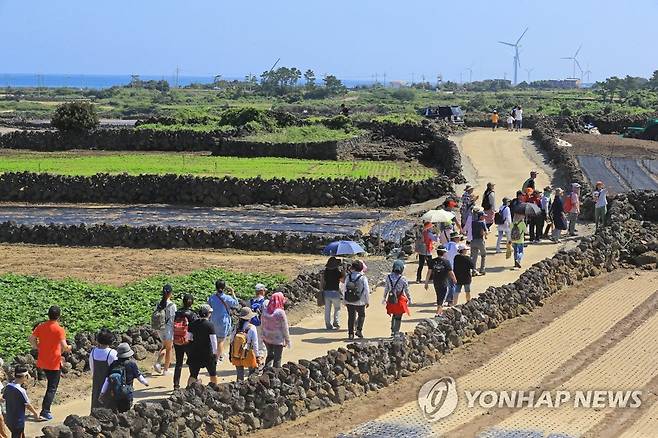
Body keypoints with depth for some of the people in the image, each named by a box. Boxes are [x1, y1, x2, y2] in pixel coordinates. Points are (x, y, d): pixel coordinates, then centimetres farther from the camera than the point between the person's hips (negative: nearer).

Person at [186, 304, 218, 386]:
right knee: (213, 374, 17)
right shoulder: (210, 325, -13)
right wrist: (215, 352, -3)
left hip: (194, 352, 3)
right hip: (207, 352, -3)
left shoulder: (193, 324, 0)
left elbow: (189, 337, 7)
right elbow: (213, 340, -12)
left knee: (193, 375, 5)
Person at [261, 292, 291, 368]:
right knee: (277, 359, 6)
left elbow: (262, 325, 7)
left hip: (267, 338, 6)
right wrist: (288, 340, -3)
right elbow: (285, 328, -13)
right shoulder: (280, 313, -21)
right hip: (278, 340, -6)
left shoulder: (265, 311, -4)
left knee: (270, 355, 24)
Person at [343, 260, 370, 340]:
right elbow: (366, 290, -7)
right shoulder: (363, 278, -11)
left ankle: (350, 333, 11)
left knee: (351, 317, 10)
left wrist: (345, 301, 12)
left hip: (349, 301, 3)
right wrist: (367, 301, 4)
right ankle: (359, 330, 6)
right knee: (361, 315, 19)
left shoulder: (348, 277, -2)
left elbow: (345, 289, 3)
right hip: (360, 302, -3)